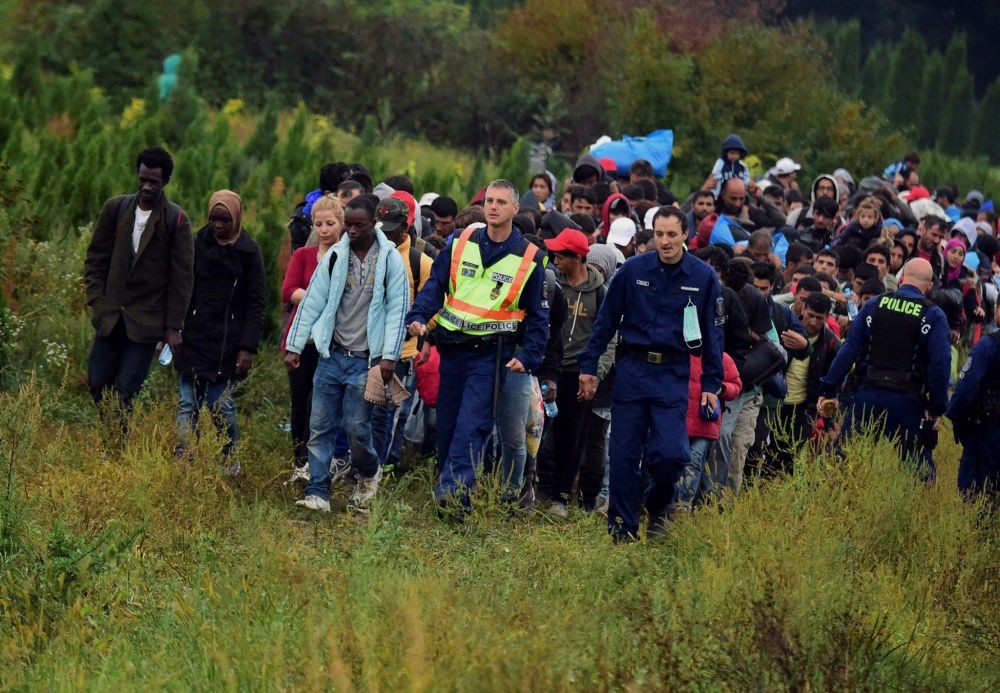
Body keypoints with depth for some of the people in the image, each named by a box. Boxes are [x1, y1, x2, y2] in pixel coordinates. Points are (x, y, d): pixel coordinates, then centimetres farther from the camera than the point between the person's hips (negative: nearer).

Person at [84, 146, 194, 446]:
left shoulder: (176, 221, -6)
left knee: (124, 392, -7)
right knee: (98, 384, 3)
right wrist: (97, 302, 1)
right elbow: (96, 259, 11)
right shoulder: (116, 209, 4)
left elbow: (182, 277, -5)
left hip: (146, 320, -4)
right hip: (111, 316, 4)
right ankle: (113, 438, 21)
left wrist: (173, 327, -7)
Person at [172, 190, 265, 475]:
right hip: (194, 339, 2)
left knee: (222, 405, -3)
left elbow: (255, 303, -3)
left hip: (228, 343, -2)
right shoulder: (199, 244, 4)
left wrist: (248, 348, -9)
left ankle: (230, 460, 15)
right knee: (188, 405, -2)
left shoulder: (249, 252, -1)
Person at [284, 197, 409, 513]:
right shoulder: (335, 256, 4)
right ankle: (318, 493, 5)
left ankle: (369, 474, 26)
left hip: (366, 359, -3)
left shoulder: (390, 259, -4)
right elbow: (312, 303, 5)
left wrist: (389, 356, -11)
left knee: (357, 427, -2)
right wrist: (293, 346, 1)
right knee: (320, 427, 0)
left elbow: (397, 309, -5)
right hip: (333, 354, 3)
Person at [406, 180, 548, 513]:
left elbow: (537, 315, 5)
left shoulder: (529, 258, 0)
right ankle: (447, 488, 17)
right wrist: (419, 316, -13)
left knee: (471, 426, -16)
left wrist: (529, 358, -6)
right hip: (452, 348, 4)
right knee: (446, 426, 7)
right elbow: (435, 284, 5)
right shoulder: (460, 243, 6)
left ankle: (452, 492, -24)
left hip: (491, 354, -4)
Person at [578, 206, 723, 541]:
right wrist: (588, 366, 3)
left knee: (672, 453, -10)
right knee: (624, 453, 1)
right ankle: (622, 525, 13)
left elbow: (713, 333, 7)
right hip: (632, 370, 1)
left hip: (674, 375, 0)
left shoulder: (703, 277, 1)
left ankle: (656, 504, 20)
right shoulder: (633, 270, -1)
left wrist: (711, 384, 4)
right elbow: (606, 321, 6)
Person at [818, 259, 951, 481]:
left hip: (868, 396, 2)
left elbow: (849, 350, 4)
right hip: (906, 402, -2)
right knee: (920, 463, 7)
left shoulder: (874, 306, 7)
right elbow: (941, 363, -7)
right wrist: (937, 407, -1)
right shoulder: (933, 316, 0)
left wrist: (828, 390, 6)